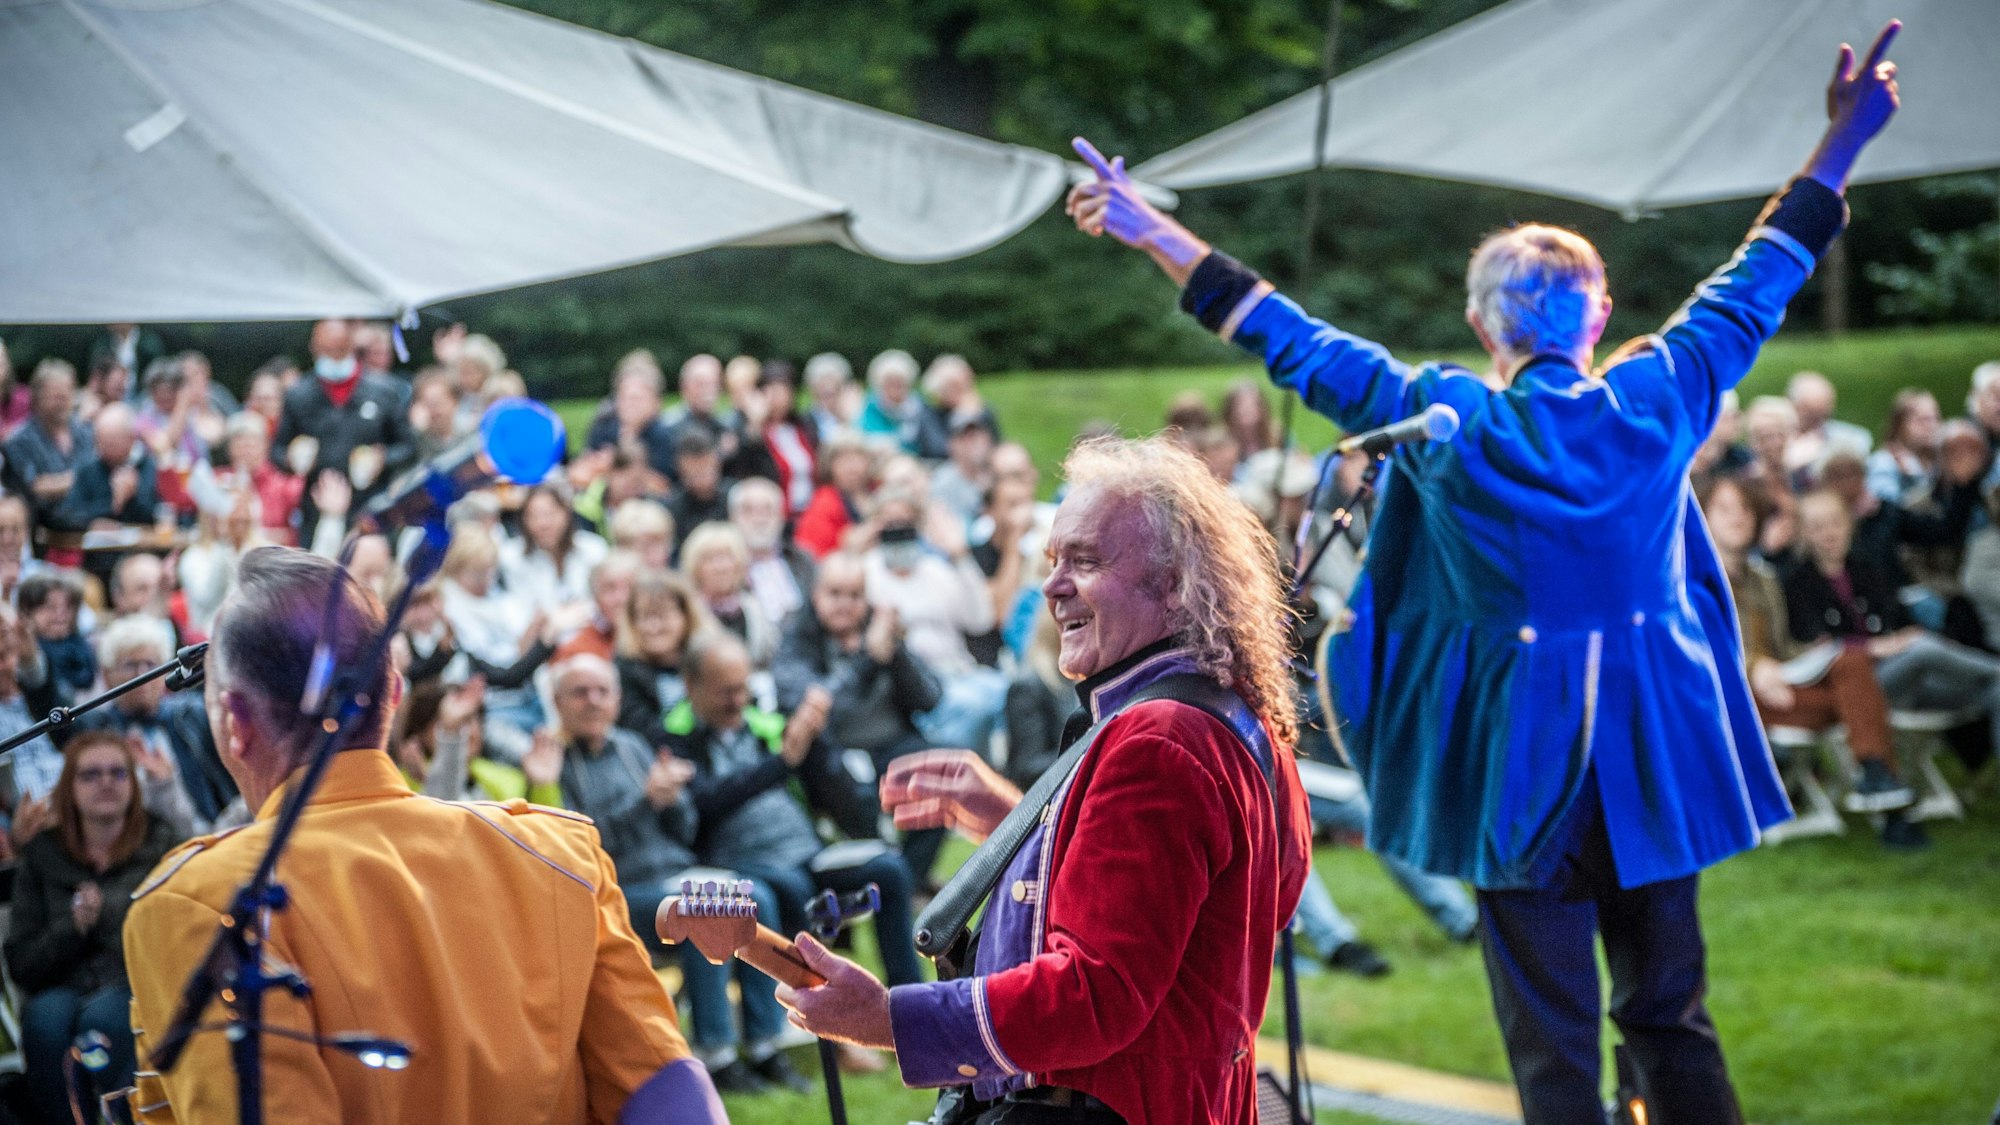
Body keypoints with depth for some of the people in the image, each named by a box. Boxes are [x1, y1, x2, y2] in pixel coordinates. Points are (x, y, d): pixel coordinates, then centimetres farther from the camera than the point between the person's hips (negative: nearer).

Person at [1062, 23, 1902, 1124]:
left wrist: (1157, 236, 6)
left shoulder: (1442, 417, -8)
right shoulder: (1654, 401, -3)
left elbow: (1291, 340, -2)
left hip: (1517, 754, -2)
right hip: (1650, 748, 2)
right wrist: (1843, 139, 17)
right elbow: (1755, 283, 8)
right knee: (1671, 1018, 13)